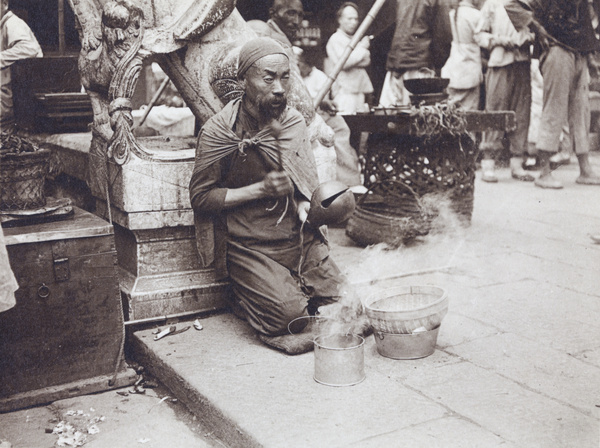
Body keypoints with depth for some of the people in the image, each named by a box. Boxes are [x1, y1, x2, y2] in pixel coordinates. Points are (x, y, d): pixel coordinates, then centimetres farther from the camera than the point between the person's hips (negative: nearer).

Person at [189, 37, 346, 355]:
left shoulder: (294, 122, 5)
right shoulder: (218, 132, -11)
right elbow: (200, 198, -11)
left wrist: (304, 205, -4)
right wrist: (260, 190, -18)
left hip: (300, 239, 6)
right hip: (251, 246, -5)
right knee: (291, 312, -21)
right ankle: (246, 303, 12)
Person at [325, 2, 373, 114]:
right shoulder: (336, 39, -2)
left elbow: (367, 61, 10)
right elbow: (343, 62, -15)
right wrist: (362, 48, -5)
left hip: (359, 90, 7)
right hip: (344, 92, -7)